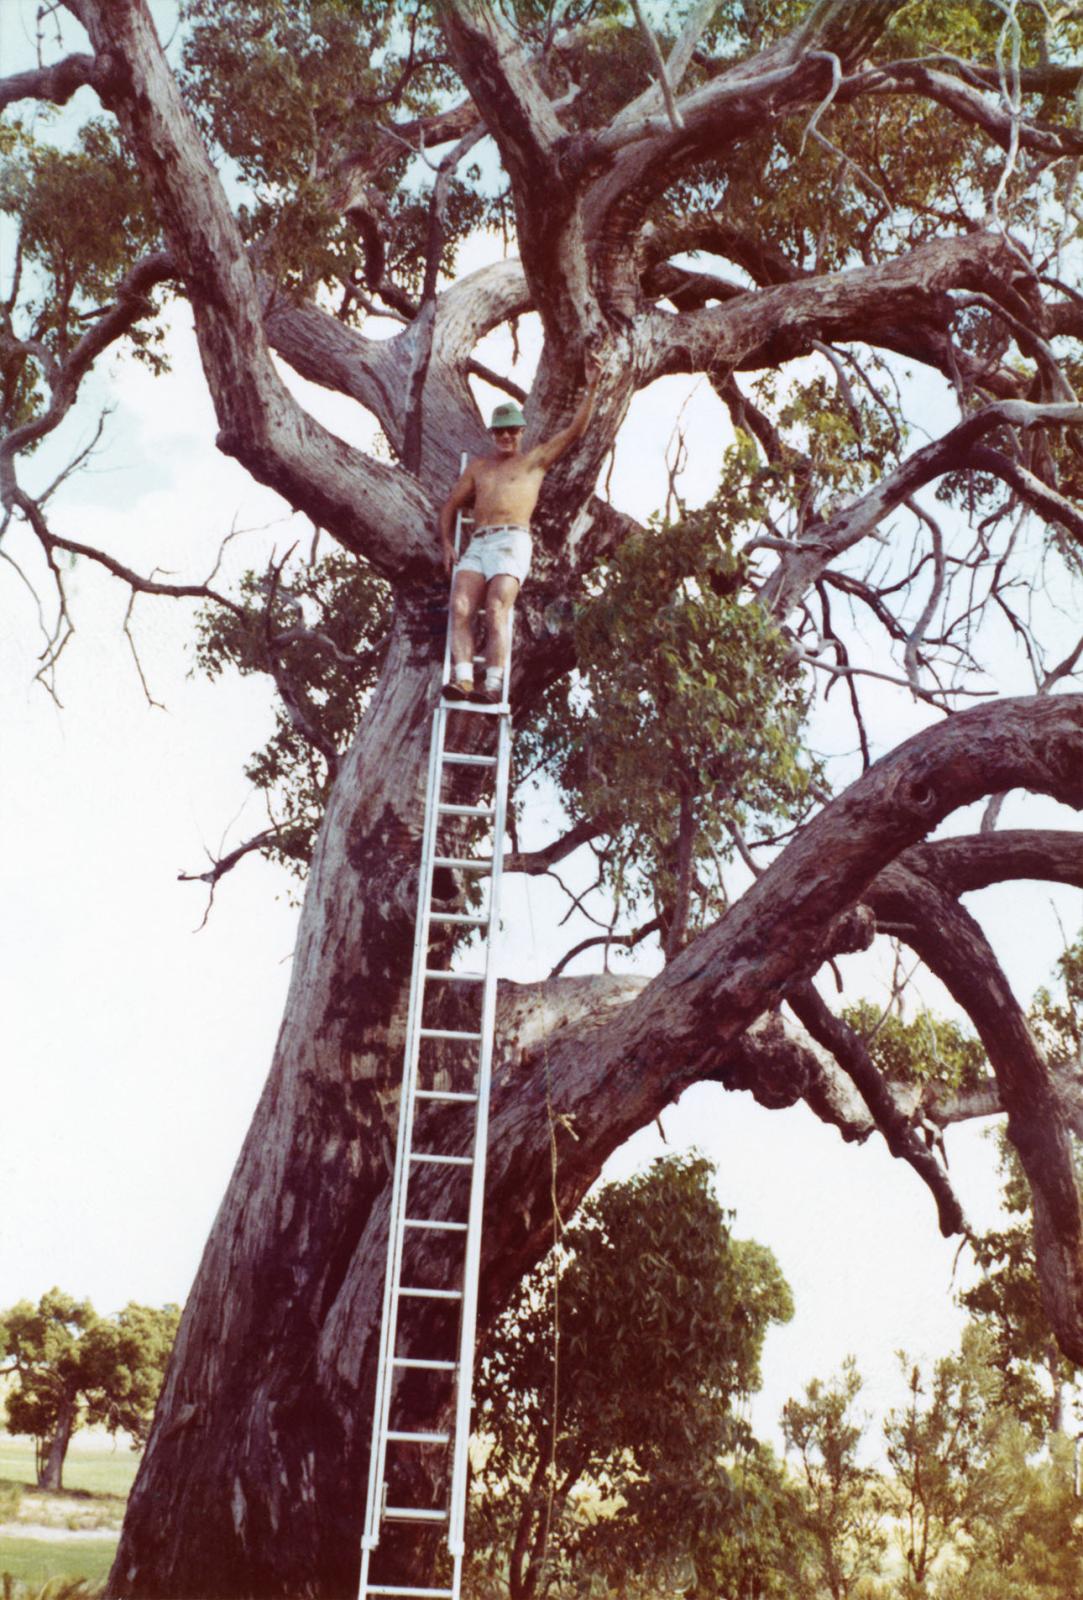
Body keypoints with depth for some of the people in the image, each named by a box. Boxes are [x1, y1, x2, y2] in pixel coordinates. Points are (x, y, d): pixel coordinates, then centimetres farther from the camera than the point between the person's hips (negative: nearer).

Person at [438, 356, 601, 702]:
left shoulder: (535, 459, 17)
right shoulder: (479, 466, 28)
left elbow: (575, 430, 10)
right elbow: (450, 505, 28)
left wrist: (591, 388, 3)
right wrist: (446, 544, 13)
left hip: (511, 543, -4)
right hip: (476, 547, 4)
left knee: (496, 612, -22)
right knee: (460, 609, -18)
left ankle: (493, 685, -26)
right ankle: (463, 680, -28)